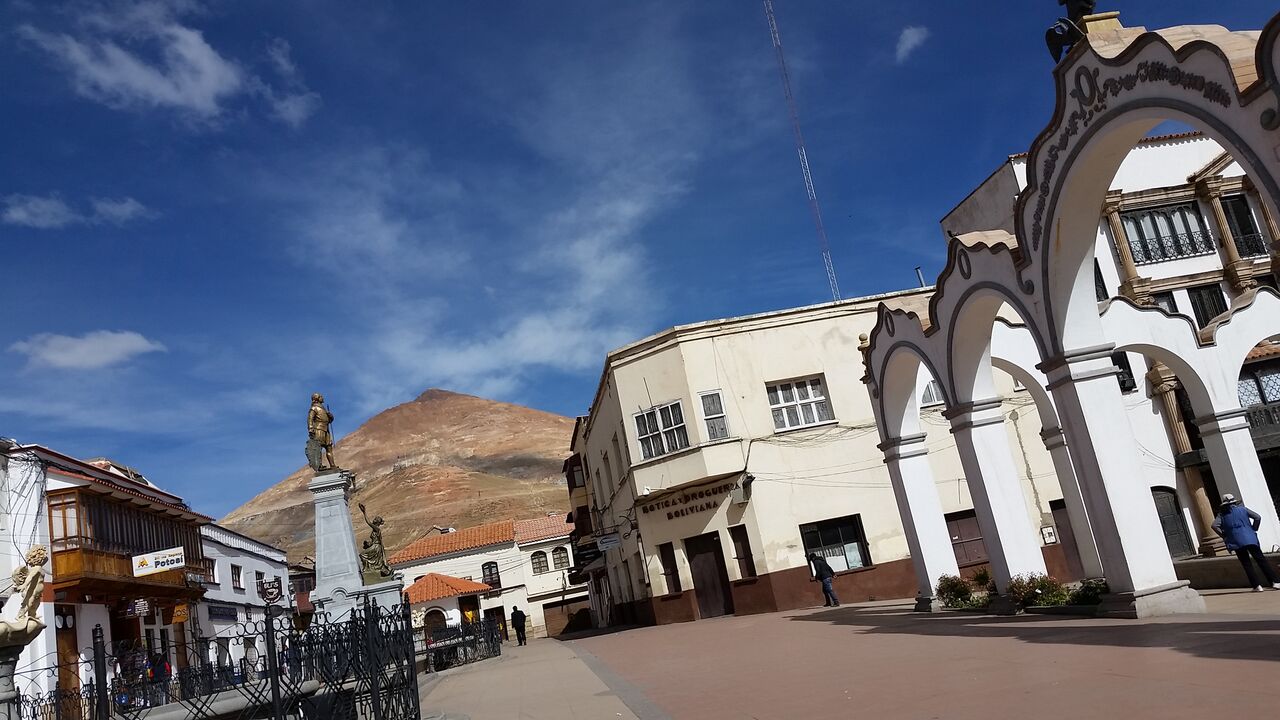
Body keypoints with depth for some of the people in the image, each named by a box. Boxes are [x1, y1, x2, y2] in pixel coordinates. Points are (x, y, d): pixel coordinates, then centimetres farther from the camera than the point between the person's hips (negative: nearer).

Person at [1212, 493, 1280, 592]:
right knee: (1261, 560, 5)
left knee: (1247, 564, 5)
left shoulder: (1222, 514, 6)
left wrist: (1225, 535, 2)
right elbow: (1257, 517, 0)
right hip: (1249, 539, 1)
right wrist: (1254, 529, 9)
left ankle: (1257, 585, -1)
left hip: (1236, 542, 0)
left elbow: (1214, 525, -8)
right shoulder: (1242, 509, 7)